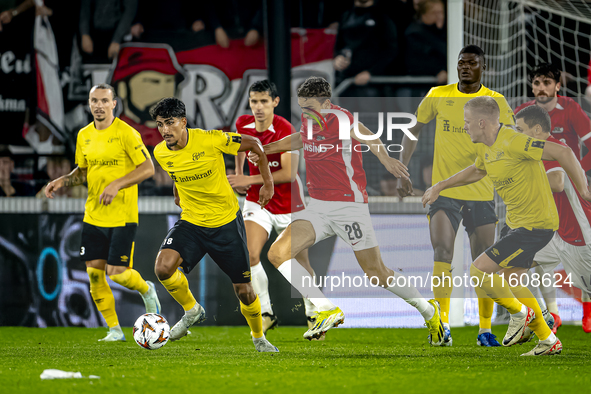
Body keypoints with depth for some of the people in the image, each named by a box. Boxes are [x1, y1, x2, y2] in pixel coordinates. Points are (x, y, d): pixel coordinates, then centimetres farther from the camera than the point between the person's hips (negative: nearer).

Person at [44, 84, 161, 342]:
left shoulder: (126, 133, -11)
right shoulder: (84, 136, 8)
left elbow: (147, 168, -12)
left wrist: (117, 184, -22)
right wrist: (63, 182, 2)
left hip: (122, 216, -6)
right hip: (93, 215, 6)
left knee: (117, 272, -11)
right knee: (94, 273, 0)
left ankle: (147, 291, 23)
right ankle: (114, 329, 12)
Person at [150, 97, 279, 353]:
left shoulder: (210, 140, -20)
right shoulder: (161, 153, -8)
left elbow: (253, 144, -6)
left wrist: (267, 182, -5)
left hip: (226, 222, -3)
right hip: (191, 223, 3)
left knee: (244, 291, 2)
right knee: (163, 267, -25)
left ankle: (259, 339, 31)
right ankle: (192, 311, 3)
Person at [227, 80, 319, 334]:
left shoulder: (285, 130, -22)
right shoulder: (243, 125, -6)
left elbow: (289, 173, -25)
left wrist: (250, 180, -23)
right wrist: (238, 173, 13)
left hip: (288, 204, -3)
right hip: (258, 201, 3)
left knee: (301, 263, 6)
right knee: (252, 255, -16)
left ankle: (312, 313, 26)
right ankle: (266, 313, -6)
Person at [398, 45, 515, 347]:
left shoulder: (495, 102, 1)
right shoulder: (438, 96, 3)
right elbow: (412, 132, 13)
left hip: (482, 193, 1)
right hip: (444, 190, -1)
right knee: (442, 253, -16)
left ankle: (485, 330, 14)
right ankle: (442, 324, -14)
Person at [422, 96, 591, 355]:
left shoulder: (512, 143, -24)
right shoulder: (485, 147, 6)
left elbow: (562, 152, -26)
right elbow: (476, 171, 31)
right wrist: (440, 187, 33)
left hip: (535, 225, -10)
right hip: (515, 222, 10)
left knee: (478, 272, -11)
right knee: (509, 280, 20)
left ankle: (519, 312, 11)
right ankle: (548, 341, 31)